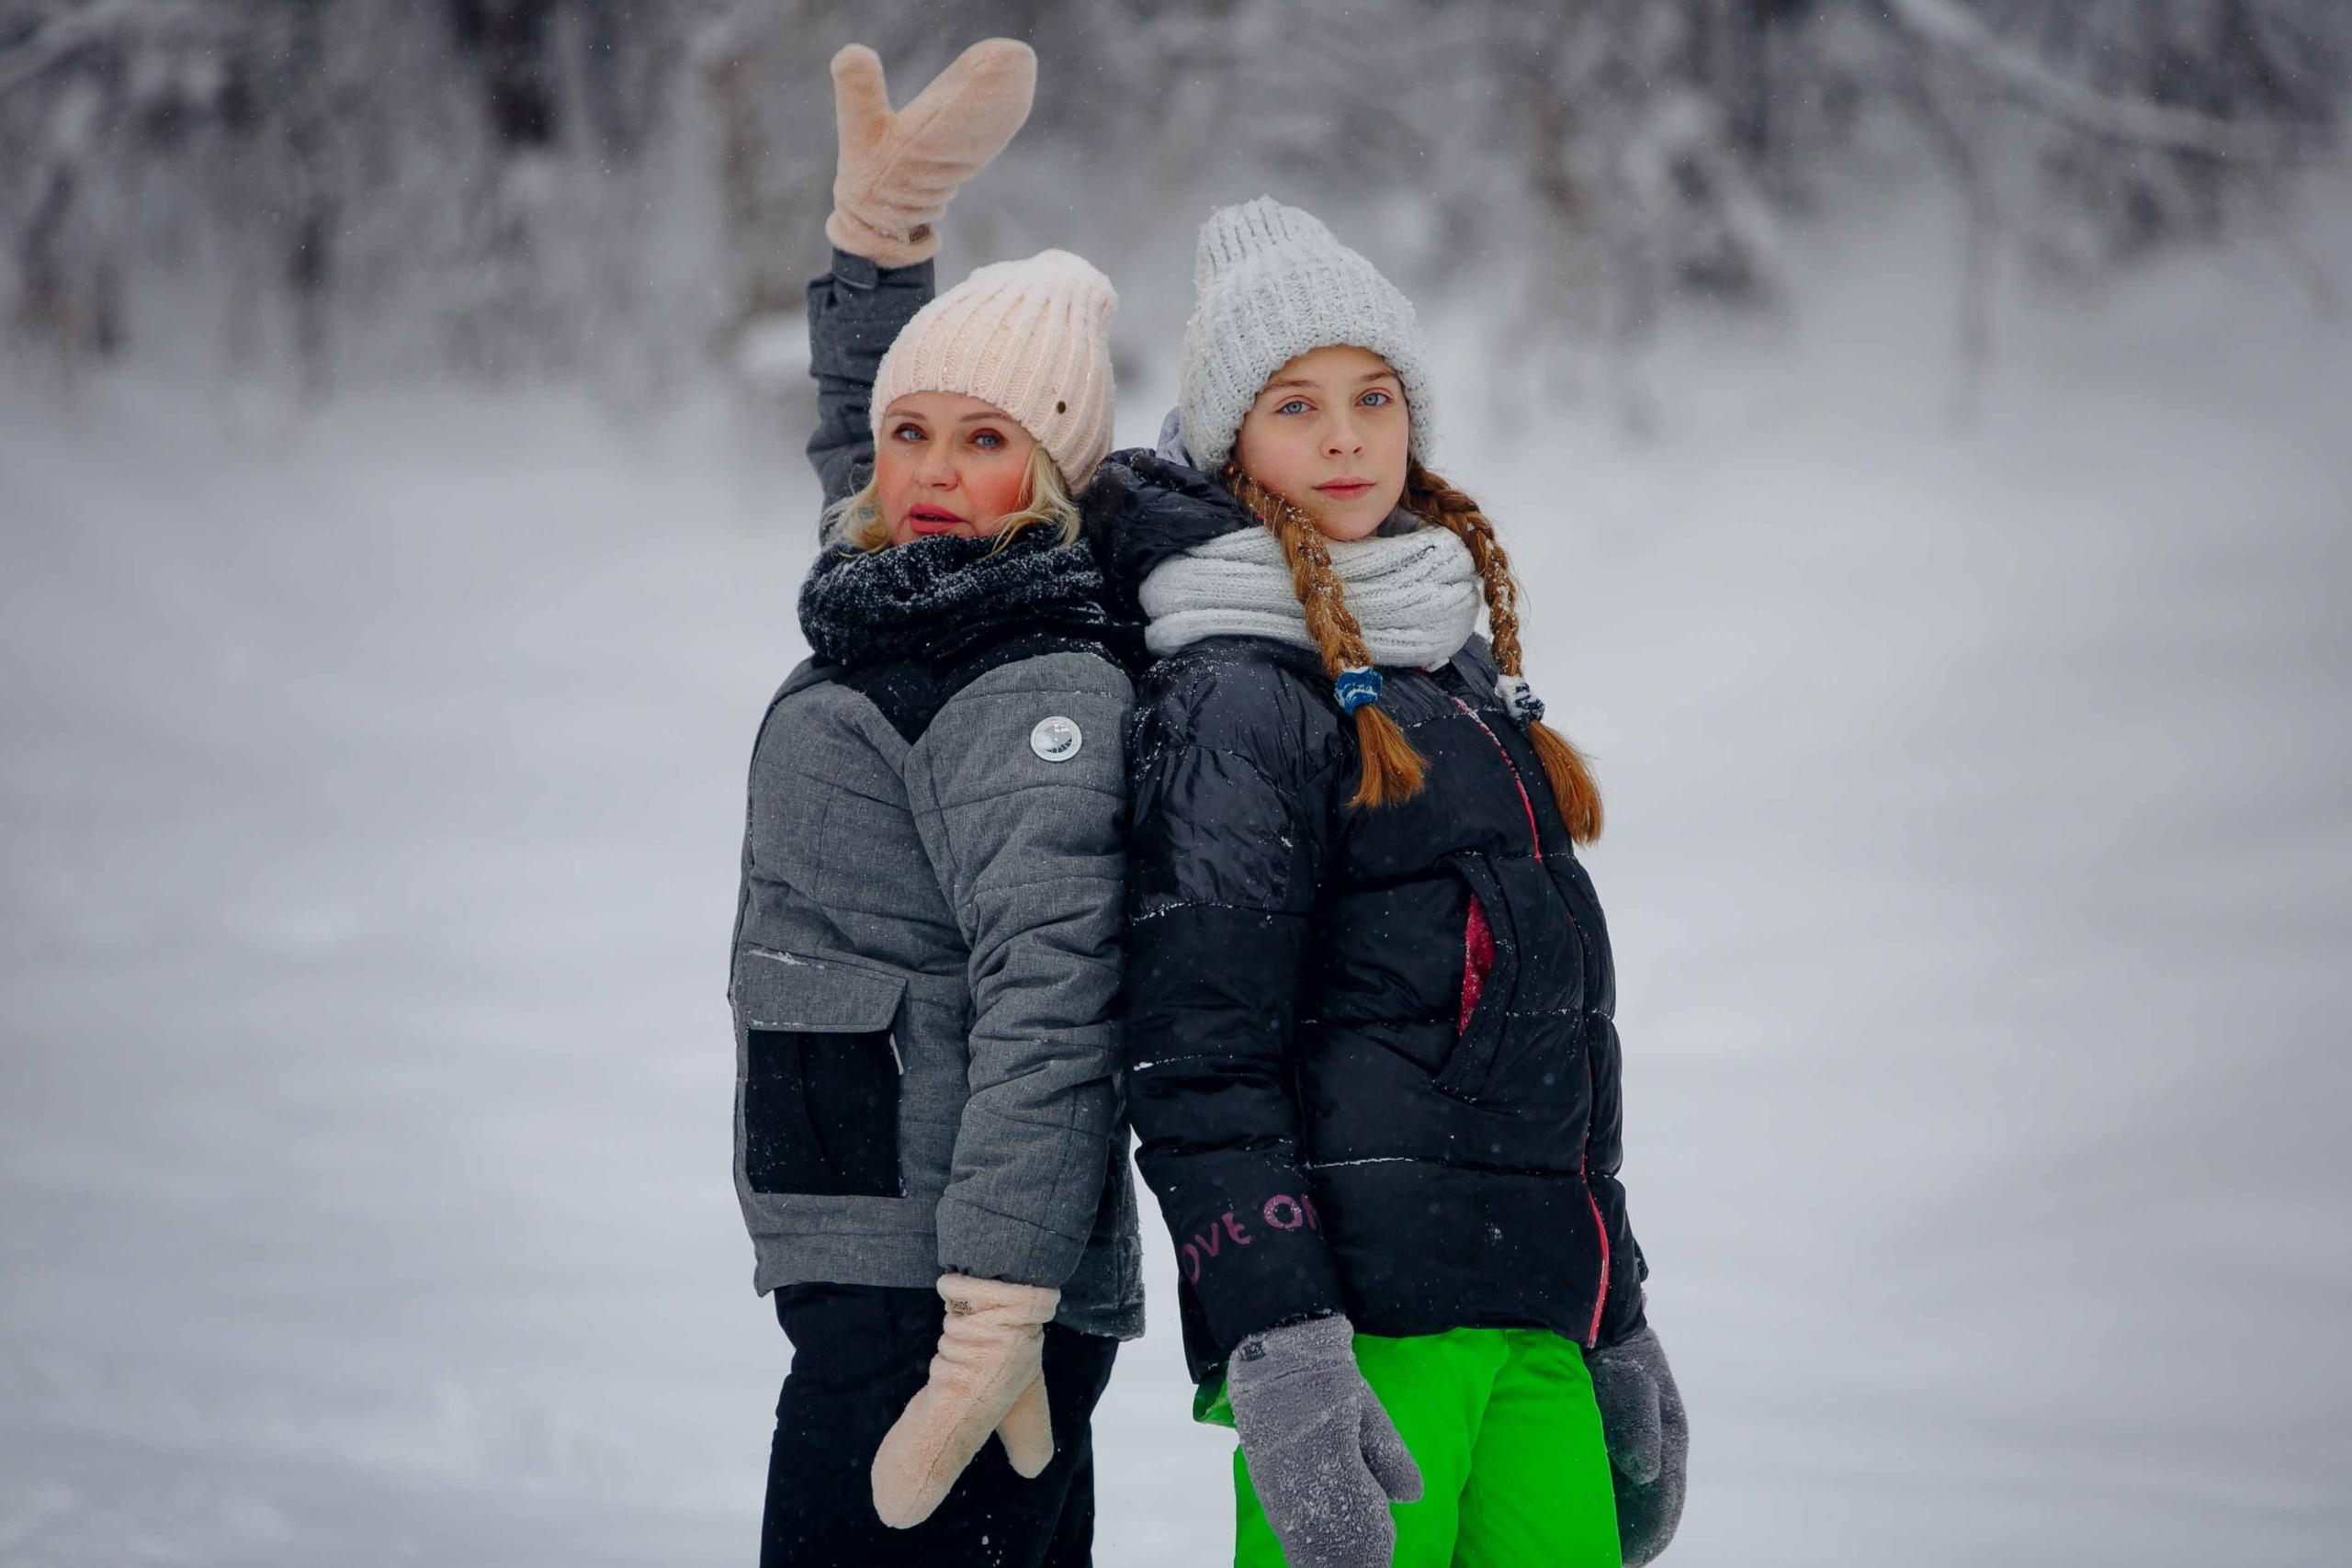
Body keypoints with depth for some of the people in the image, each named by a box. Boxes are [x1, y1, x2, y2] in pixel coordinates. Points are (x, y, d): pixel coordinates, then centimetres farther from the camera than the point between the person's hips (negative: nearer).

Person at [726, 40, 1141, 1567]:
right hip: (885, 1286, 10)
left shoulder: (1039, 693, -13)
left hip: (935, 1305, -10)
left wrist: (995, 1320, -27)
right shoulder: (898, 624, 14)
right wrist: (886, 222, 29)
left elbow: (1048, 1004, -22)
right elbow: (866, 440, 35)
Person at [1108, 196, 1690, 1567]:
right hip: (1367, 1309, -7)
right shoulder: (1236, 698, -6)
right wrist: (1277, 1351, -23)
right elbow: (1195, 1065, -13)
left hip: (1533, 1309, 7)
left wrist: (1616, 1321, 23)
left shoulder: (1459, 664, 19)